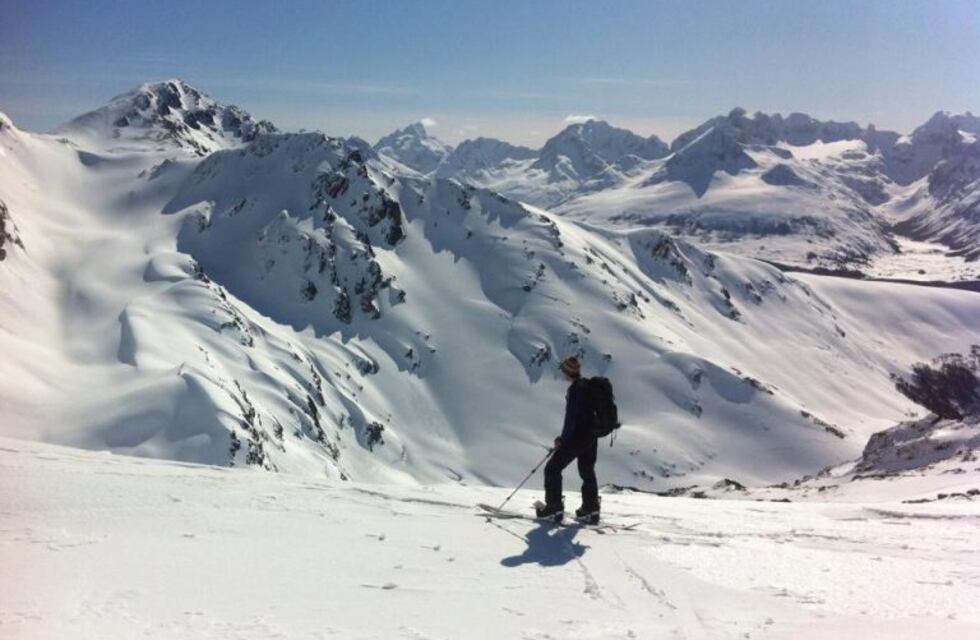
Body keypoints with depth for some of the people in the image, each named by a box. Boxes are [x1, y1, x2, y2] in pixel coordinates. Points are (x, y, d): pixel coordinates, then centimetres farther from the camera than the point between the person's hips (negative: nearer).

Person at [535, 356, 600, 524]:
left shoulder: (575, 389, -19)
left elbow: (572, 418, -21)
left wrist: (563, 439, -12)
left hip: (577, 438, -9)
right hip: (591, 437, 9)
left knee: (552, 469, 1)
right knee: (587, 472, 20)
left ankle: (554, 508, 3)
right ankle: (590, 510, 24)